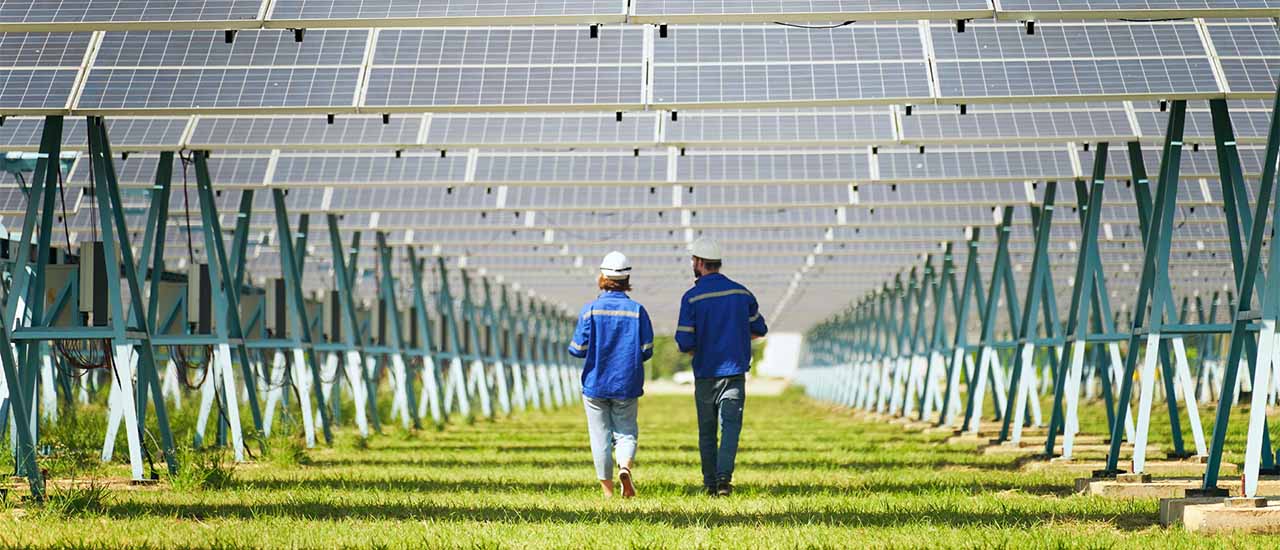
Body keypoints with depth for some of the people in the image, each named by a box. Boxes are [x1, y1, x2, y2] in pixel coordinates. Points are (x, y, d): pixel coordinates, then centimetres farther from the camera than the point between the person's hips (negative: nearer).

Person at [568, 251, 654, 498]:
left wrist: (573, 348, 15)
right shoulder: (637, 310, -5)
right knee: (626, 432, 12)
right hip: (627, 385, 1)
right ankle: (625, 467, -18)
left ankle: (607, 492, 11)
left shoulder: (591, 309, -9)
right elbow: (647, 350, -3)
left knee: (601, 437, 8)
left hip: (595, 384, -1)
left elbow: (578, 349, -9)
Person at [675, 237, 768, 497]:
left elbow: (685, 343, -12)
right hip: (735, 372, 2)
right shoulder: (741, 292, 4)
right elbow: (760, 329, 15)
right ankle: (724, 476, -25)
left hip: (705, 374, -1)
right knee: (731, 425, -5)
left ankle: (710, 483, 16)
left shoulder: (692, 297, -8)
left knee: (707, 431, 11)